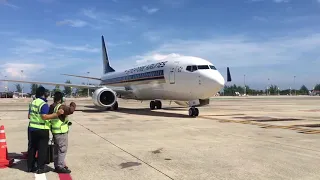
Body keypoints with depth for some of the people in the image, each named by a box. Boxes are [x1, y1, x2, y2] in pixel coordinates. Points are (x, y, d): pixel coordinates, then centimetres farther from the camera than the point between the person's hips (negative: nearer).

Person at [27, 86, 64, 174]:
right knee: (42, 149, 1)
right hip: (42, 130, -8)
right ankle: (40, 168, 5)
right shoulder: (43, 104, -17)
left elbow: (30, 115, 16)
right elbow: (44, 117, -27)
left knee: (32, 148, 16)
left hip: (32, 128, 8)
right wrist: (57, 114, -31)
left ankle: (30, 166, 25)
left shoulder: (32, 103, 9)